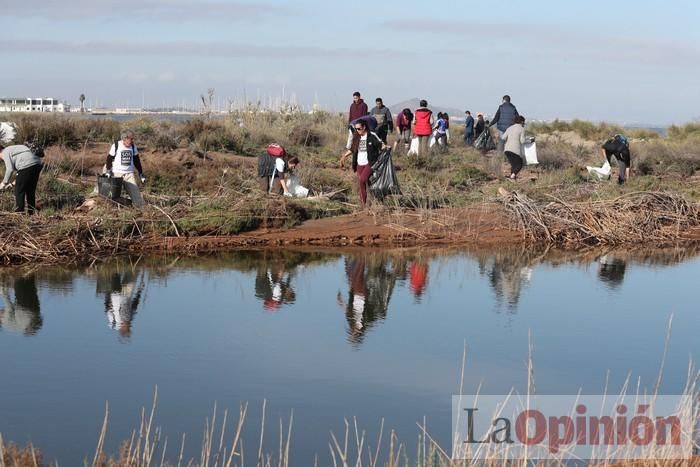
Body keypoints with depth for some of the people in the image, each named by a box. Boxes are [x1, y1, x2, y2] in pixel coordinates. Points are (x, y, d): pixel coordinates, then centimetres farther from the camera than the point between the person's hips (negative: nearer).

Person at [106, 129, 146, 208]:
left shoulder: (133, 146, 7)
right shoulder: (116, 145, -5)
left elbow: (137, 161, 15)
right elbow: (109, 159, 1)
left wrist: (141, 173, 13)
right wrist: (108, 171, -8)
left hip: (129, 174, 2)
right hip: (117, 173, -2)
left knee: (135, 192, -7)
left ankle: (142, 207, -8)